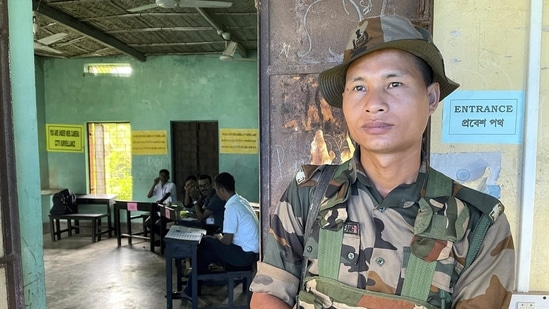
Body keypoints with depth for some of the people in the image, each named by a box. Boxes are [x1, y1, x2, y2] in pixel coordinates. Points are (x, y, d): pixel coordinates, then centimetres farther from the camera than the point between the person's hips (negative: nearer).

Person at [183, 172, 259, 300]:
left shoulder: (232, 207, -21)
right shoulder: (241, 201, 8)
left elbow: (227, 241, -18)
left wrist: (218, 237, 1)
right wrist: (221, 237, 12)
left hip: (244, 255, -9)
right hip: (249, 251, 9)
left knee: (206, 242, 0)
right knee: (210, 243, 15)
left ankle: (191, 291, 14)